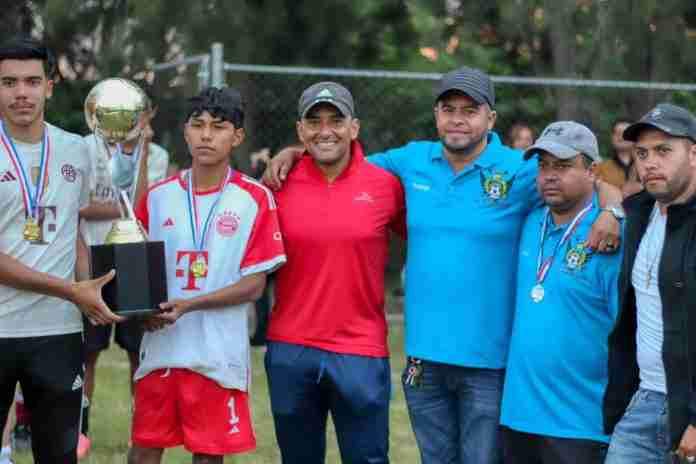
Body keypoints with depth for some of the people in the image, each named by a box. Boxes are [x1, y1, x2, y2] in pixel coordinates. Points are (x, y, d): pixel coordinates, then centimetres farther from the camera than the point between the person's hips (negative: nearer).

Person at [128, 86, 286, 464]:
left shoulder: (255, 199, -3)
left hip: (219, 353, -3)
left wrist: (189, 305, -15)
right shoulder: (158, 196, 7)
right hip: (160, 346, 3)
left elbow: (255, 284, -6)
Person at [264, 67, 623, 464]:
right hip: (424, 353, 4)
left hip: (490, 359, -4)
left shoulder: (521, 172, -6)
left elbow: (597, 187, -6)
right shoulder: (412, 161, 6)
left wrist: (612, 211, -27)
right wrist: (293, 153, 8)